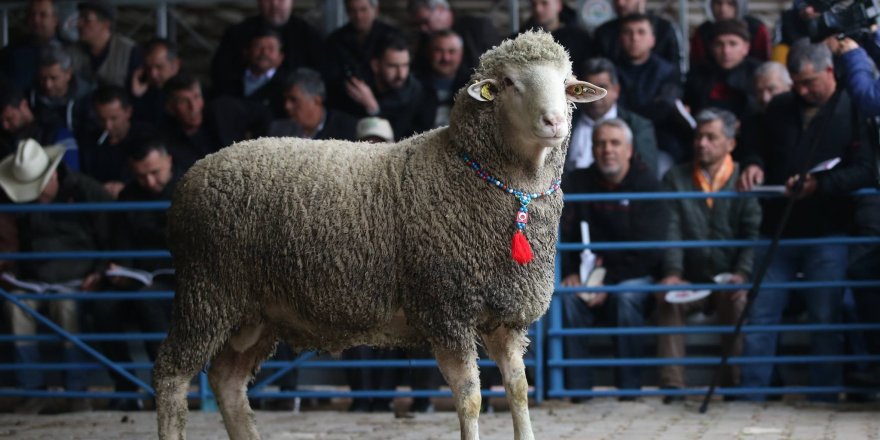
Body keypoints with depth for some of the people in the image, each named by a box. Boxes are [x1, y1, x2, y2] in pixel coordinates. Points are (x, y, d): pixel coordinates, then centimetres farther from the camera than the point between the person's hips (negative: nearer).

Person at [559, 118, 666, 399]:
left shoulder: (646, 184, -5)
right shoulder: (577, 183, 7)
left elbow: (646, 249, -12)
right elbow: (561, 235, 1)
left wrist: (609, 283, -18)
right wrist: (570, 273, -16)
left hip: (635, 277, -3)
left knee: (627, 297, -35)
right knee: (568, 298, -28)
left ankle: (629, 388, -28)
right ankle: (577, 388, -26)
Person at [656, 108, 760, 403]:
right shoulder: (675, 179, 13)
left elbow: (754, 234, -4)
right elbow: (671, 231, 0)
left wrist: (742, 273, -22)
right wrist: (672, 273, -17)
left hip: (730, 281, -2)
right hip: (691, 282, 2)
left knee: (738, 299, -34)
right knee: (667, 299, -29)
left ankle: (733, 380, -28)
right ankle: (672, 384, -33)